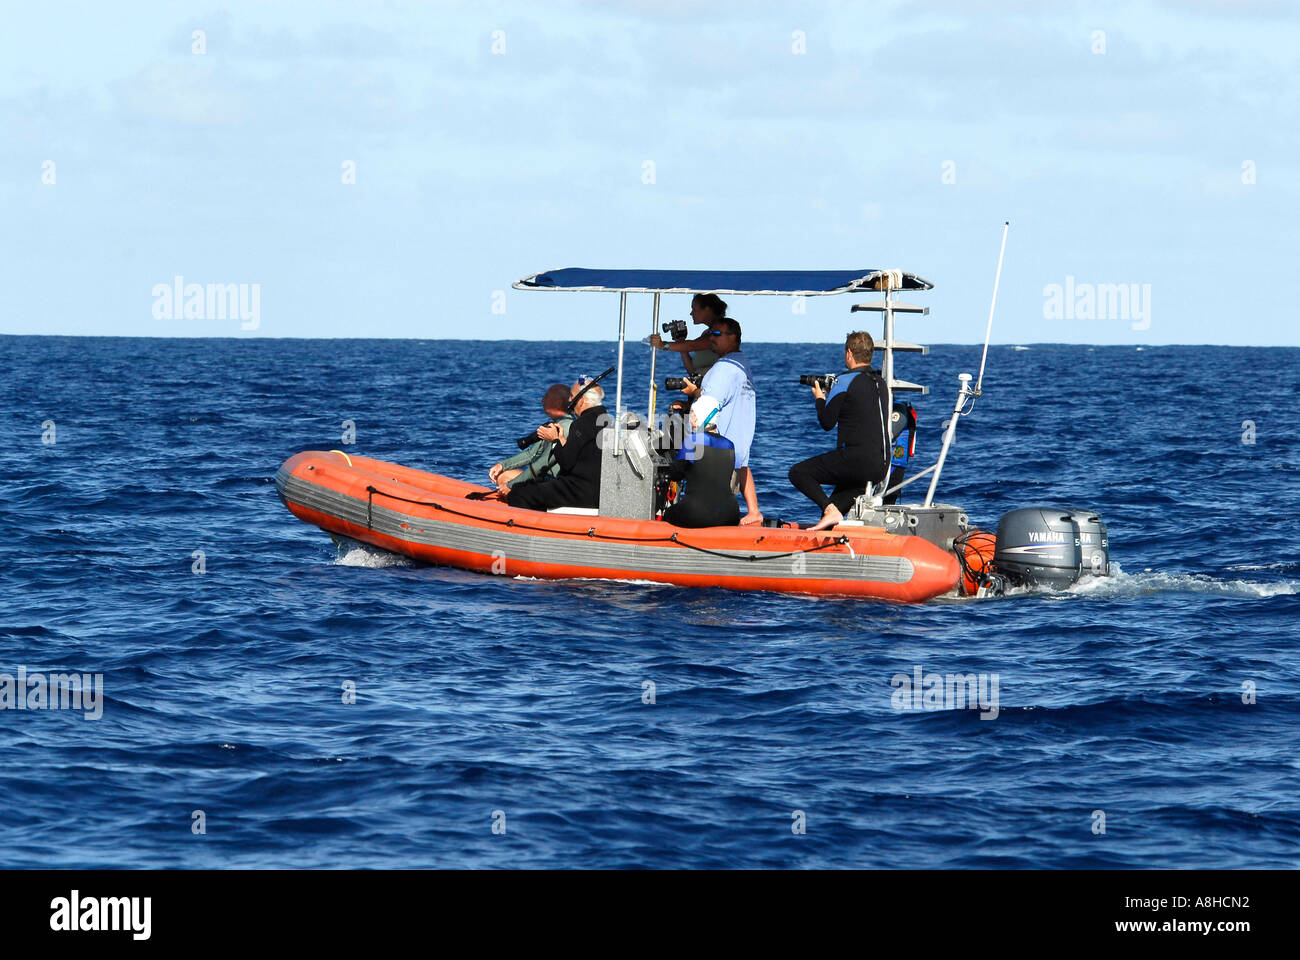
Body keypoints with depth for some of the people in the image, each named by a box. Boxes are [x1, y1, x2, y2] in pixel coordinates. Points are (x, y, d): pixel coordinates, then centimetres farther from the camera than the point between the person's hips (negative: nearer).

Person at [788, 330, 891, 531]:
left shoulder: (846, 381, -8)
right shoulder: (880, 383, 15)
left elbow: (827, 422, -3)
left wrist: (820, 399, 16)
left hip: (857, 460, -8)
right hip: (881, 467, 8)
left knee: (798, 472, 2)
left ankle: (830, 511, -15)